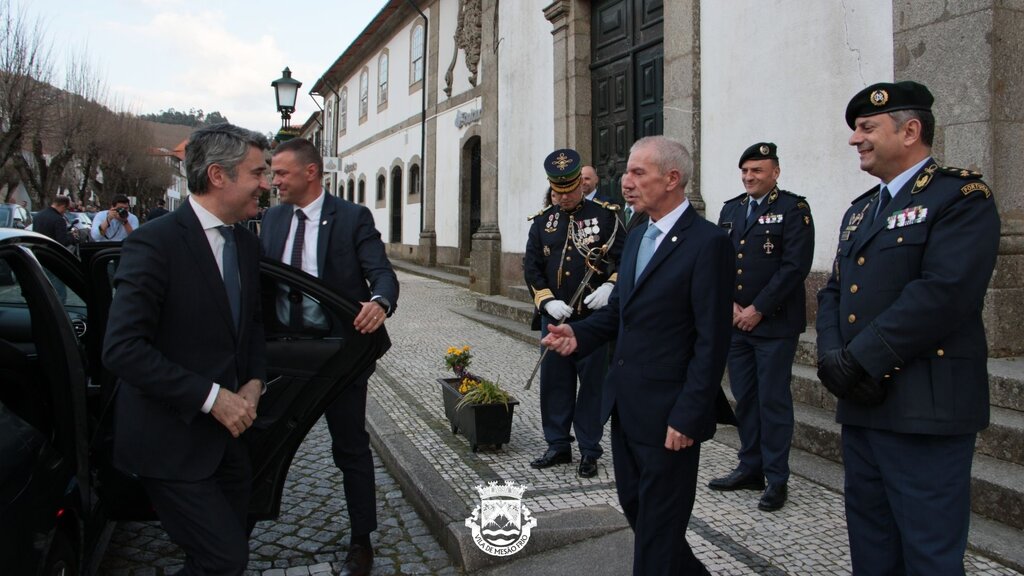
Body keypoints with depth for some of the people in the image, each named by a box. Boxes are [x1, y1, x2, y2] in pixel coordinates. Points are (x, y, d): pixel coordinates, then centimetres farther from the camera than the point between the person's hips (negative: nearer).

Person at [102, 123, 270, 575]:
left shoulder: (246, 243, 7)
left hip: (226, 431, 8)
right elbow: (122, 349, -22)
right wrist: (211, 397, -22)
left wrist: (254, 382, 0)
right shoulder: (155, 243, -17)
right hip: (171, 440, -7)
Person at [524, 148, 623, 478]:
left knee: (593, 383, 4)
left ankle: (589, 451, 16)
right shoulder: (542, 221, 8)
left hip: (594, 318, -3)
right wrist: (546, 301, -8)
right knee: (554, 382, 9)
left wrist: (610, 286, -18)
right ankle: (558, 446, 24)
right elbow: (531, 268, 7)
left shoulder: (605, 215, -1)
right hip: (553, 318, 3)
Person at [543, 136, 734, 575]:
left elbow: (712, 342, -18)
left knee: (658, 523, 7)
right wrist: (578, 335, -3)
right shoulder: (637, 238, 12)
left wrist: (687, 417, -20)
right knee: (634, 505, 20)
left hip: (668, 413, -8)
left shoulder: (708, 242, -15)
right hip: (625, 405, 8)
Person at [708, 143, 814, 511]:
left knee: (773, 400, 0)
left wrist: (758, 309, -14)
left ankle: (776, 479, 11)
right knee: (744, 398, 12)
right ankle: (750, 468, 24)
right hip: (736, 323, 6)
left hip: (775, 323, -6)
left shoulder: (793, 209, -5)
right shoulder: (731, 210, 13)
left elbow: (795, 266, -13)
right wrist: (730, 305, -3)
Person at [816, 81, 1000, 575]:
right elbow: (832, 292, 13)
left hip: (925, 409, -8)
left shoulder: (961, 196, -8)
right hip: (860, 405, 8)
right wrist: (831, 355, -5)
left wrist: (860, 360, -19)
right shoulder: (860, 210, 18)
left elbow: (943, 292, -21)